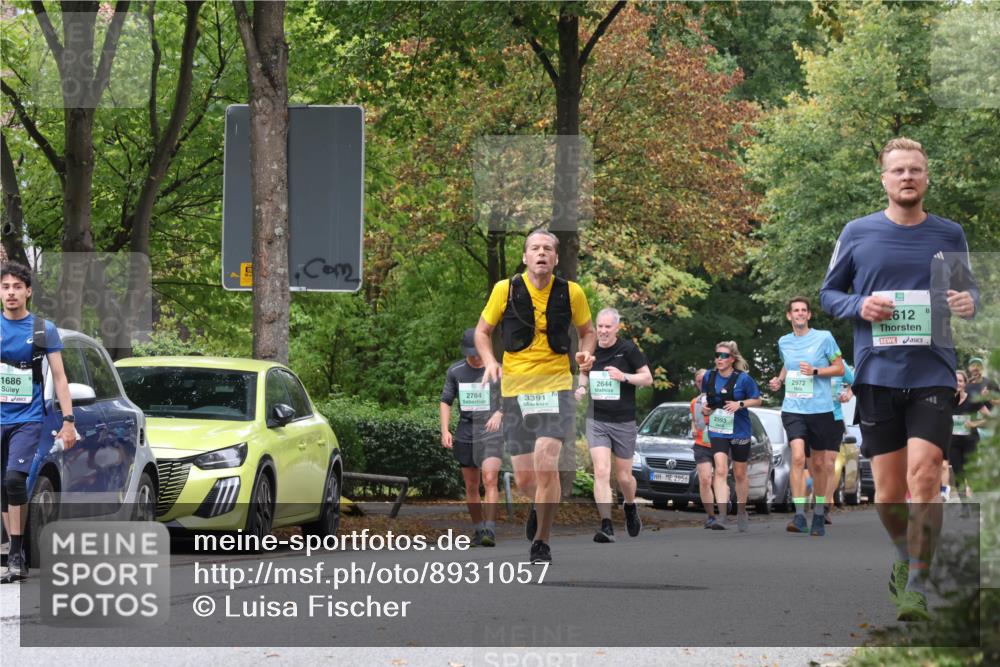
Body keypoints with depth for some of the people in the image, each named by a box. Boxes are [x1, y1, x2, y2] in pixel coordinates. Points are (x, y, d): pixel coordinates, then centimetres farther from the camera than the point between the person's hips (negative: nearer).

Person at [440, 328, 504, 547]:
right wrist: (445, 430, 0)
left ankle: (490, 530, -24)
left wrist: (499, 413, -19)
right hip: (465, 435, 4)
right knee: (471, 486, 10)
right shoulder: (455, 371, 5)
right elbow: (446, 402, 12)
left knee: (490, 479, -20)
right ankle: (478, 530, 22)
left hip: (491, 432, -4)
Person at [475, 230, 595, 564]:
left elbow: (587, 330, 15)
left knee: (546, 460, -22)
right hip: (515, 387, 1)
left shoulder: (571, 292, 0)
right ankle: (541, 504, 39)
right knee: (524, 479, 1)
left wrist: (586, 353, -6)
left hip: (556, 386, -1)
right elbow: (482, 330, 9)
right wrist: (490, 361, -9)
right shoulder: (505, 289, -2)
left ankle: (541, 541, -7)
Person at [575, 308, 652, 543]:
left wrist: (624, 376, -20)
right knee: (601, 472, -14)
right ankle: (606, 526, -16)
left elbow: (648, 378, -4)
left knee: (623, 477, 9)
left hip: (624, 422, -1)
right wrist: (582, 387, 0)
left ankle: (630, 507, 42)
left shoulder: (628, 349, -7)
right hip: (596, 420, 2)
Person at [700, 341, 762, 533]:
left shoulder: (743, 379, -9)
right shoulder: (709, 377, 0)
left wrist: (740, 404, -19)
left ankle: (741, 512, 34)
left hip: (739, 431, -1)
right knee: (720, 471, -17)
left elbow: (757, 400, -2)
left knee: (740, 474, 13)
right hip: (717, 431, 1)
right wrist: (705, 408, -3)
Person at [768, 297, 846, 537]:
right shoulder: (784, 342, 10)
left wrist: (815, 371, -14)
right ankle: (799, 515, -22)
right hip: (793, 409, 1)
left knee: (819, 463, 8)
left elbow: (839, 368, 1)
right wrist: (779, 379, 9)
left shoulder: (824, 338, -1)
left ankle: (818, 515, 23)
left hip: (820, 409, -1)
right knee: (798, 456, -19)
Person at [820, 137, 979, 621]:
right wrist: (860, 306, -9)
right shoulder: (857, 234, 5)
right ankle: (904, 554, 34)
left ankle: (917, 586, -10)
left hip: (932, 376, -1)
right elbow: (828, 293, 12)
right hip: (877, 376, 1)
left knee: (924, 477, -16)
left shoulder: (949, 235, 7)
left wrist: (968, 302, -6)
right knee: (888, 491, 3)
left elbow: (969, 288, 18)